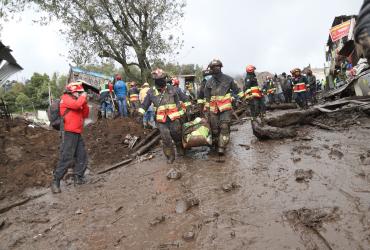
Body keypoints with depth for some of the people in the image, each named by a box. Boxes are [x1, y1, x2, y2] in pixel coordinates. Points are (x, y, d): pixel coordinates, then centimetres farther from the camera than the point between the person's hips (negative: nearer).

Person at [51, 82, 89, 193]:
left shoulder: (76, 100, 21)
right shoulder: (65, 98, -1)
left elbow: (85, 115, 17)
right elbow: (76, 105, -22)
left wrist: (85, 102, 7)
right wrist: (83, 97, -5)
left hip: (77, 133, 9)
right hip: (69, 133, -9)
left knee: (82, 156, 9)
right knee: (66, 158, -12)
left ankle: (78, 177, 20)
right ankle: (55, 182, -5)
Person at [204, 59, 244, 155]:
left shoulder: (228, 79, 4)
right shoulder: (209, 82, 8)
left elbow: (237, 90, 11)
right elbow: (207, 98, 11)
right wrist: (207, 110, 9)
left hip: (226, 108, -2)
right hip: (213, 109, 2)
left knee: (224, 127, -12)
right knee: (214, 128, 5)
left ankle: (221, 147, -9)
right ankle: (216, 145, 20)